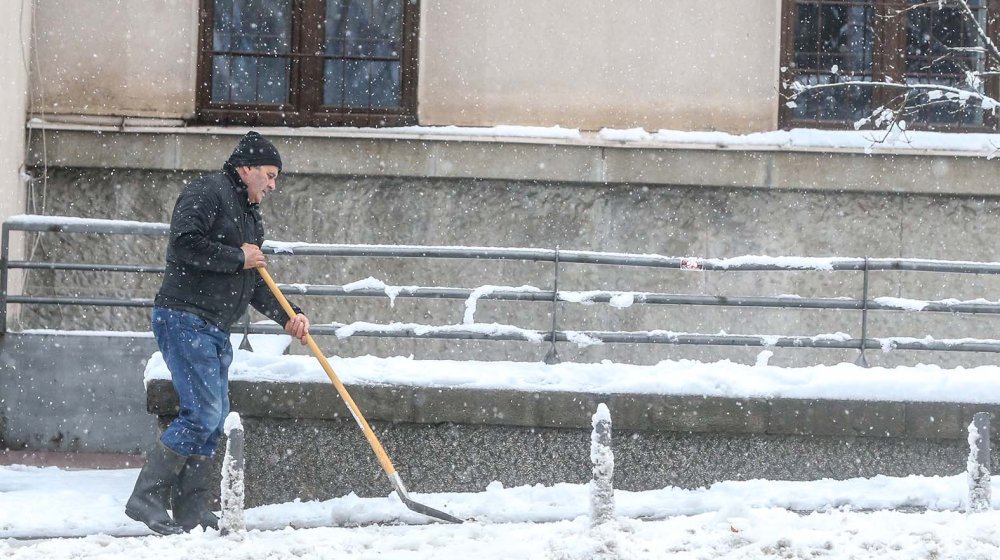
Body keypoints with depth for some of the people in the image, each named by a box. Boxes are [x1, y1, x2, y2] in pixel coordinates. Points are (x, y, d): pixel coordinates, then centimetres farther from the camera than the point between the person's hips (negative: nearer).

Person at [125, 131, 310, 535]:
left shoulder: (250, 217, 23)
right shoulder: (207, 193, -7)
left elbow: (255, 284, 23)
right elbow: (183, 244, -22)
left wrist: (287, 316, 8)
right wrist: (237, 258, -13)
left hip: (215, 331, 10)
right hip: (185, 319, -10)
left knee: (214, 419, 8)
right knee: (202, 413, -17)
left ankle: (191, 510, 10)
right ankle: (146, 498, -15)